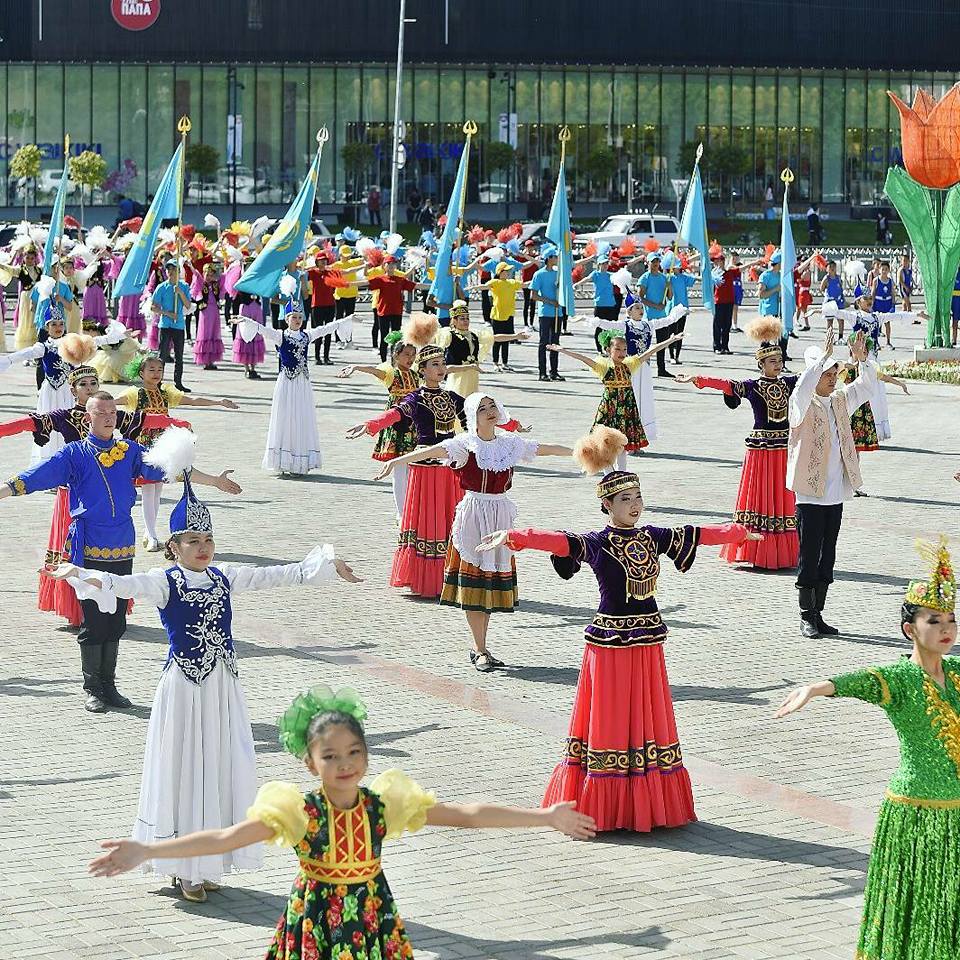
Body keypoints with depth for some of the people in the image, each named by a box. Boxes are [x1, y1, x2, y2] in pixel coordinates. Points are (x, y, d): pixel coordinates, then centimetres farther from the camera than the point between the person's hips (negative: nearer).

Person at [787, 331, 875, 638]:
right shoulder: (802, 405, -8)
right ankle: (806, 618, 5)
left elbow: (866, 386, 11)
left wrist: (862, 359, -7)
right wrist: (823, 356, -34)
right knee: (809, 557, -2)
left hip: (835, 495, 7)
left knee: (827, 558, 11)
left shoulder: (839, 401, 12)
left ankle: (818, 615, 18)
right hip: (810, 495, -7)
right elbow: (803, 388, -29)